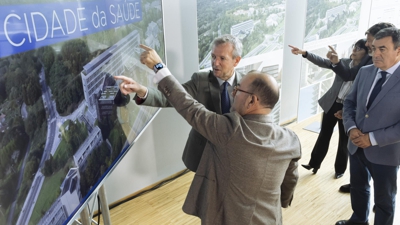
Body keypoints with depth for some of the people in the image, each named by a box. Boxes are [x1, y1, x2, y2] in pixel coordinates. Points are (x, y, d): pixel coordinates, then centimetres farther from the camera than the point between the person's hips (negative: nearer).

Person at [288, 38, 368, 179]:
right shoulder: (344, 62, -1)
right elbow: (322, 62, -6)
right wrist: (304, 53, -20)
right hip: (332, 104, 3)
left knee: (344, 140, 12)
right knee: (324, 135, 13)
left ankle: (340, 169, 31)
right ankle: (314, 163, 27)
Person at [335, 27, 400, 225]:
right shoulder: (365, 72, 0)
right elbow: (349, 103, 7)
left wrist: (373, 138, -21)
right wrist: (351, 128, -10)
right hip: (357, 146, 6)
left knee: (384, 199, 16)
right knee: (358, 187, 26)